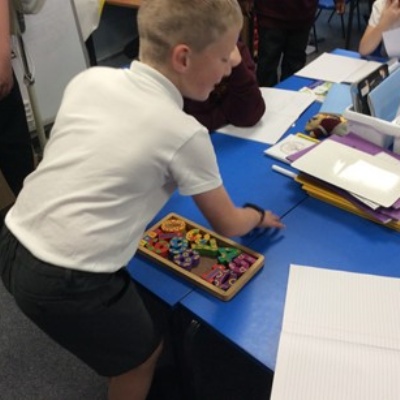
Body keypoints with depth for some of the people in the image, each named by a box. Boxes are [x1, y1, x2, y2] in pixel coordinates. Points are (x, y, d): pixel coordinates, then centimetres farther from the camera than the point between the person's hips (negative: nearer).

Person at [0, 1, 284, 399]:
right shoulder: (184, 133, -13)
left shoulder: (90, 79, 1)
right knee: (141, 355, 22)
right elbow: (227, 225, 0)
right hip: (66, 284, -6)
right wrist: (258, 215, 21)